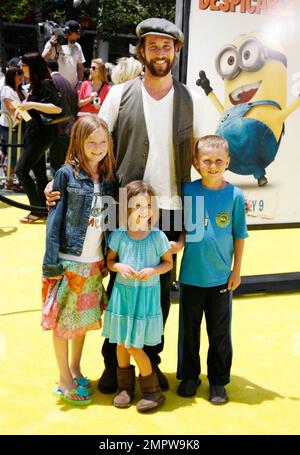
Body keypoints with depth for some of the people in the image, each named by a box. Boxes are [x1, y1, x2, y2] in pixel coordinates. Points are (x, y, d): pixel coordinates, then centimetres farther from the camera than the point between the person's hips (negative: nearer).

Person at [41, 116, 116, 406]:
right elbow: (55, 218, -9)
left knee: (84, 318, 16)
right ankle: (64, 381, 19)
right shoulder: (67, 174, -8)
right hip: (69, 259, -4)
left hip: (95, 262, 5)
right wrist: (51, 262, -13)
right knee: (63, 320, 6)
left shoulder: (108, 178, 5)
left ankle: (75, 369, 34)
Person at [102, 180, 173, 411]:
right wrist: (120, 267, -13)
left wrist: (152, 271, -17)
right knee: (121, 342, 12)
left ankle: (153, 390, 17)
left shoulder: (157, 236, -9)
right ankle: (125, 386, 32)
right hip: (122, 291, 3)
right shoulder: (119, 235, -4)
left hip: (146, 294, -3)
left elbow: (168, 263, 2)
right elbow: (110, 260, 8)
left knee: (134, 345, -2)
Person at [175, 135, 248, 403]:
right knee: (189, 329, 14)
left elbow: (239, 236, -1)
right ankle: (189, 377, 31)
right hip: (192, 274, 1)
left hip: (221, 277, -1)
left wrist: (236, 270, 0)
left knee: (220, 332, 11)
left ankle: (218, 381, 27)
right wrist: (178, 243, -9)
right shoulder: (188, 191, -4)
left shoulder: (235, 195, -7)